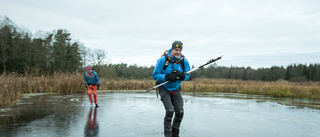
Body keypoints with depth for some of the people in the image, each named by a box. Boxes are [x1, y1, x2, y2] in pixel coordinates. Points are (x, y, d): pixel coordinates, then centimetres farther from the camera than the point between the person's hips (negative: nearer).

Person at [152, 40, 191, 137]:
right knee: (170, 111, -17)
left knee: (180, 112, 1)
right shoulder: (163, 60, -17)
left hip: (176, 89, 4)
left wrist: (181, 75, -21)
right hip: (164, 89, -4)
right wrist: (167, 77, -29)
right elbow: (155, 75, -13)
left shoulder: (184, 61, -6)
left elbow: (187, 75, 3)